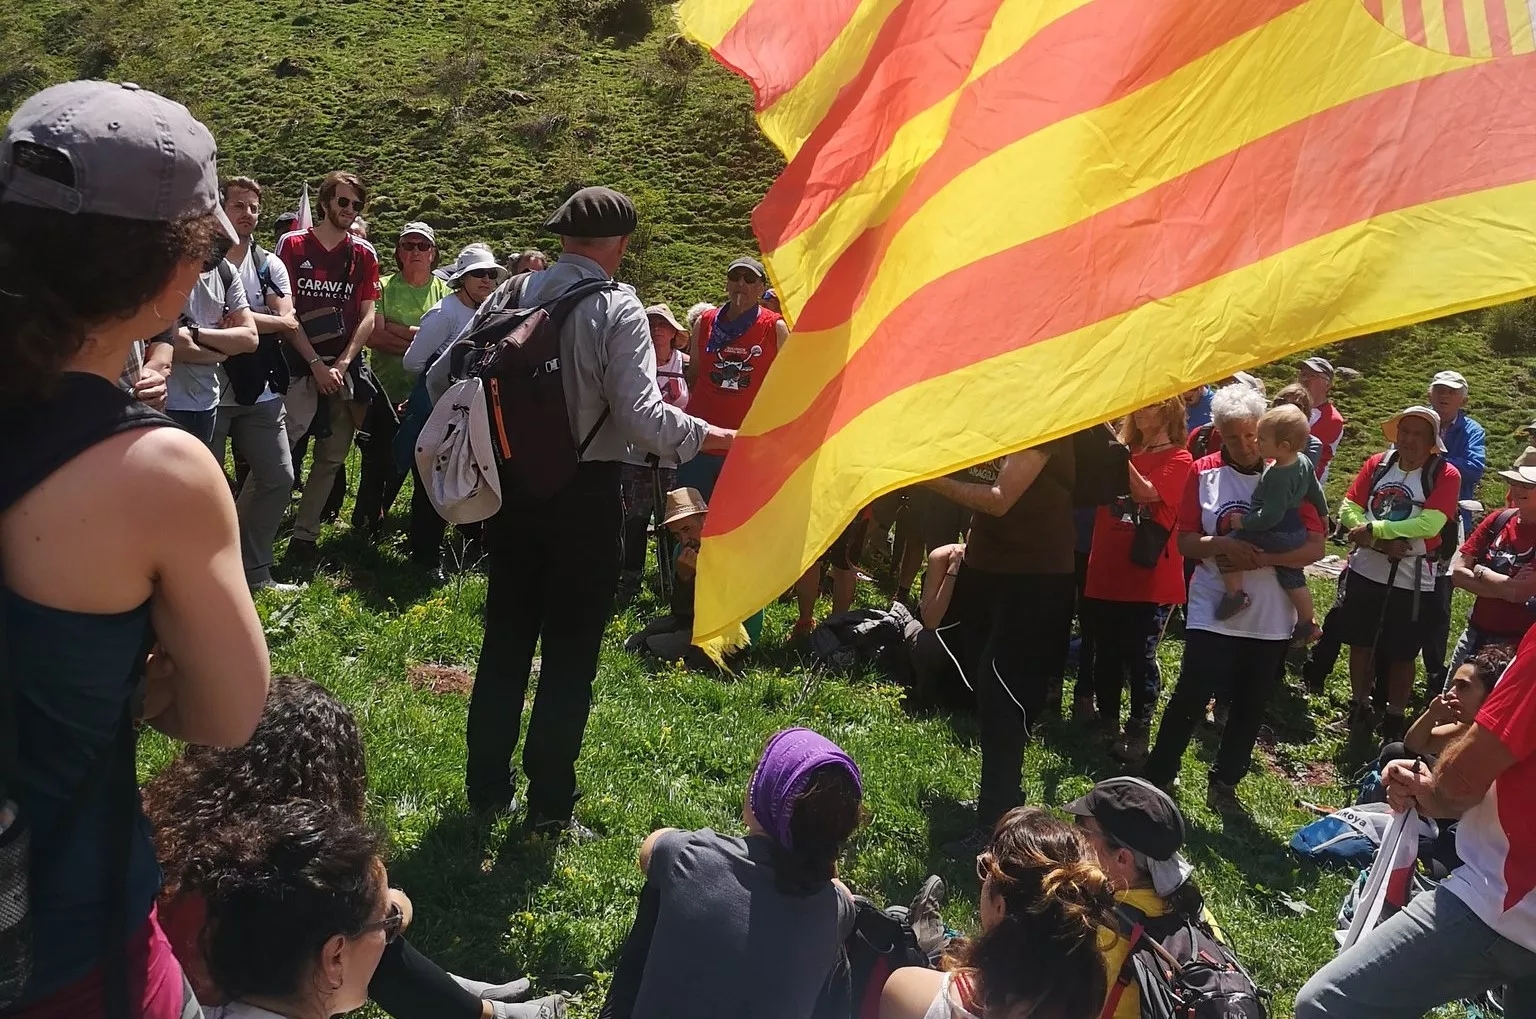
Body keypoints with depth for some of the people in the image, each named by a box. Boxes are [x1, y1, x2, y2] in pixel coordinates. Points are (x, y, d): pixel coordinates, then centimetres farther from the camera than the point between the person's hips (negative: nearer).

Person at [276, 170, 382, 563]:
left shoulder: (364, 254, 9)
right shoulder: (293, 246, 2)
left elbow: (368, 317, 5)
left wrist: (342, 365, -7)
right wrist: (316, 364, -11)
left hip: (343, 370, 4)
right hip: (299, 366, -3)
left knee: (331, 457, 5)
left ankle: (304, 538, 14)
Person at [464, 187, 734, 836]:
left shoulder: (511, 294, 2)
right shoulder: (617, 308, -13)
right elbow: (642, 416, -21)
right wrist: (719, 438, -9)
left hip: (512, 485, 5)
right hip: (584, 494, -5)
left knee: (505, 638, 17)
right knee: (570, 655, 6)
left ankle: (486, 787, 28)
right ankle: (549, 808, 13)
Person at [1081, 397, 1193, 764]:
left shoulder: (1178, 459, -2)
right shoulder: (1123, 451, 13)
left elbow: (1146, 492, -20)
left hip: (1149, 580, -5)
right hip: (1106, 574, 5)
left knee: (1139, 657, -2)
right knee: (1106, 654, 11)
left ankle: (1139, 733, 9)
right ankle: (1107, 728, 25)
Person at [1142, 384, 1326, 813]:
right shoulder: (1204, 472, -1)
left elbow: (1315, 547, -6)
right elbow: (1185, 541, -1)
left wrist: (1264, 558, -22)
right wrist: (1222, 544, -21)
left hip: (1271, 619, 1)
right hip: (1212, 612, -1)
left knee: (1250, 708, 12)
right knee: (1190, 700, -4)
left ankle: (1224, 784, 29)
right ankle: (1156, 779, 11)